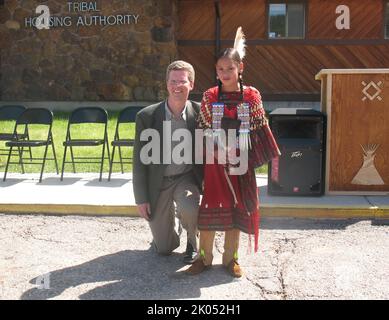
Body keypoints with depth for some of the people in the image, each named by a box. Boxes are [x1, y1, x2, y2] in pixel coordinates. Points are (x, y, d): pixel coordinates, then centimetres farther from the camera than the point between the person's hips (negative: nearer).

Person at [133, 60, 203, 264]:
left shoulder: (199, 112, -10)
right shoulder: (146, 116, -12)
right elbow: (139, 160, -6)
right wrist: (141, 199, -8)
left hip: (186, 178, 0)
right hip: (158, 182, 1)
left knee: (189, 209, -35)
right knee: (164, 249, 5)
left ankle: (193, 242, 1)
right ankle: (173, 221, 41)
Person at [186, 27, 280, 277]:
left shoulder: (252, 96, -2)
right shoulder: (210, 97, -2)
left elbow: (260, 129, 2)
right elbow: (202, 129, 1)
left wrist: (268, 156, -1)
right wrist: (211, 151, -11)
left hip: (241, 161, 1)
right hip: (215, 161, 0)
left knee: (237, 209, 8)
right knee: (210, 208, 2)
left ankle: (230, 258, 22)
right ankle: (204, 257, 17)